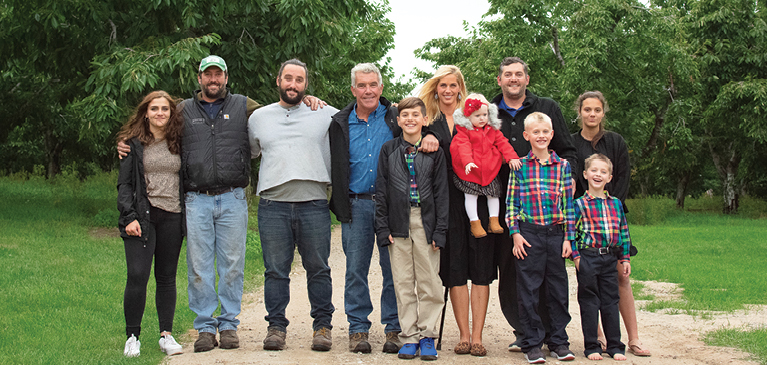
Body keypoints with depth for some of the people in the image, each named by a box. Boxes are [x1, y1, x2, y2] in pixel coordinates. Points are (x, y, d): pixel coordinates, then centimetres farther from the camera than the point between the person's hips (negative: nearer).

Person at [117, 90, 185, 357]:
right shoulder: (134, 144, 4)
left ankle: (166, 334, 13)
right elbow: (124, 184, 1)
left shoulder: (178, 143, 12)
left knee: (167, 277, 6)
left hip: (172, 217, 3)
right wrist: (129, 217, -11)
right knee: (137, 275, -11)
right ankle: (132, 337, -1)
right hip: (142, 216, -3)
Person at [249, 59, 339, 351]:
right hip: (273, 205, 1)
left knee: (318, 269, 3)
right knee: (275, 270, 2)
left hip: (314, 204, -1)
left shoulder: (326, 114, 10)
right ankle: (276, 327, 9)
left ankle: (322, 326, 11)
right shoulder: (259, 117, 17)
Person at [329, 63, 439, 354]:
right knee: (356, 269, 3)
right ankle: (358, 329, 12)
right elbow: (335, 168, 15)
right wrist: (340, 207, 6)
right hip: (356, 206, 1)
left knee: (394, 268, 0)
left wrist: (429, 135, -13)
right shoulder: (340, 124, 10)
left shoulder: (396, 117, 5)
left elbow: (422, 122, 10)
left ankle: (394, 329, 9)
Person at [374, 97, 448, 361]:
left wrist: (440, 230, -4)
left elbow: (441, 192, 2)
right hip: (398, 223, 1)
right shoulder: (388, 150, 7)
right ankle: (410, 337, 12)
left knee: (429, 282, 2)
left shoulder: (434, 151, 3)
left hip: (426, 222, -1)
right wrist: (383, 228, -1)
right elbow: (381, 191, 6)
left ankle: (427, 336, 11)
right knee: (403, 283, 4)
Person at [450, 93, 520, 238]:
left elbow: (502, 142, 4)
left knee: (493, 194, 8)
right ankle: (474, 223, 10)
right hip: (470, 172, -4)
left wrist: (512, 157, -9)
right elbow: (464, 146, -22)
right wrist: (468, 162, -37)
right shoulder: (464, 131, -9)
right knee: (471, 195, 0)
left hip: (489, 170, 4)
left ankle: (494, 221, 18)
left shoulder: (492, 130, 5)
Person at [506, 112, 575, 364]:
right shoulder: (519, 166, 2)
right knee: (529, 290, 1)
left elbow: (568, 203, 7)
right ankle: (532, 343, 10)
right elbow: (511, 203, 2)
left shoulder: (562, 166, 7)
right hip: (528, 235, -2)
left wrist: (568, 237, 3)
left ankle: (559, 341, 18)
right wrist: (515, 233, -6)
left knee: (558, 287, 7)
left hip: (556, 233, 2)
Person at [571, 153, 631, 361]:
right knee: (589, 303, 3)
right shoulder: (579, 204, -3)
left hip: (610, 258, 4)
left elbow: (623, 231, 14)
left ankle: (615, 346, 16)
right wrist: (576, 256, -11)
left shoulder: (616, 204, 9)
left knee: (611, 302, 8)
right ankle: (591, 347, 11)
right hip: (588, 257, -4)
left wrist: (625, 258, 11)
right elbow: (571, 231, -4)